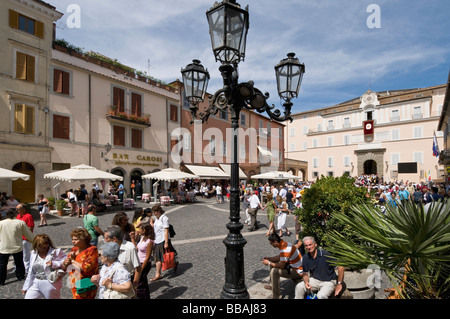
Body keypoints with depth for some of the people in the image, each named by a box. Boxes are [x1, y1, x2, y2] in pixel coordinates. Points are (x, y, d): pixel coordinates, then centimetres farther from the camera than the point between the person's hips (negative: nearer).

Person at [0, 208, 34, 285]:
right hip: (17, 247, 0)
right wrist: (34, 240, 15)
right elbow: (28, 234, 0)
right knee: (19, 263, 17)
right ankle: (20, 277, 30)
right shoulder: (21, 223, -9)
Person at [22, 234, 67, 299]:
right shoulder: (34, 253, 5)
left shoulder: (56, 252, -13)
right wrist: (26, 287, 17)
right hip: (36, 284, 5)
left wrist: (54, 264, -27)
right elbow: (31, 272, 14)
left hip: (51, 284, -5)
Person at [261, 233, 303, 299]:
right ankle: (273, 285, 29)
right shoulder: (284, 243, 1)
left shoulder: (284, 250, -30)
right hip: (294, 266, 10)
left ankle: (275, 296, -14)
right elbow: (279, 257, 13)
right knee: (272, 263, 16)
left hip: (297, 272, -10)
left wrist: (269, 263, -15)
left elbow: (282, 266, -26)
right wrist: (268, 258, 4)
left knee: (274, 271, -25)